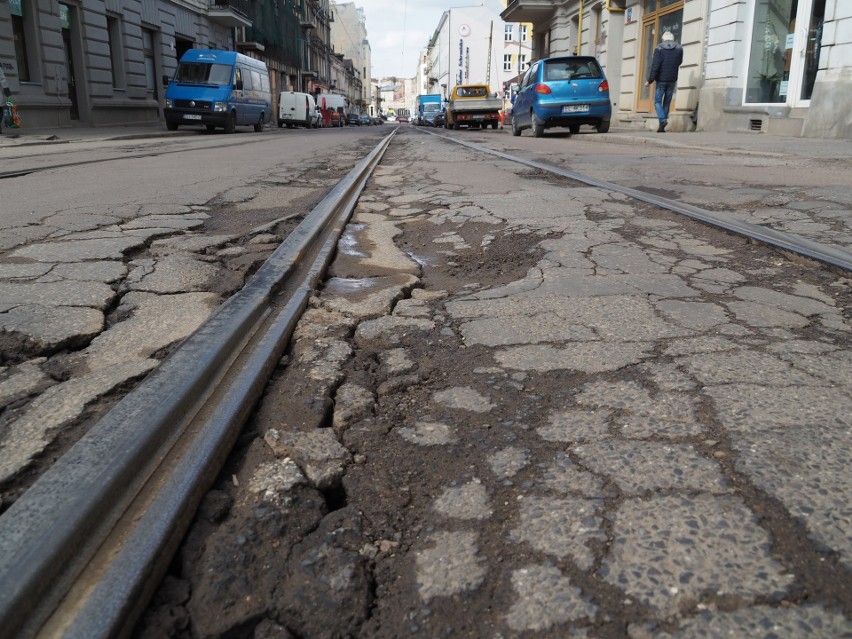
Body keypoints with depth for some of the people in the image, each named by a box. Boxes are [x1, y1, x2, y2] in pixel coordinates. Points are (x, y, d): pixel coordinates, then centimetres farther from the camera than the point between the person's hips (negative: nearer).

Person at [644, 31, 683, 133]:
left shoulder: (659, 48, -6)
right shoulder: (679, 48, 5)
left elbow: (655, 66, -12)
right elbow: (679, 62, 19)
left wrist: (650, 80, -10)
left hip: (661, 79, -3)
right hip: (672, 80, 3)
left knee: (657, 101, 4)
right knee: (667, 102, 9)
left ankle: (663, 120, -19)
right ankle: (662, 127, 8)